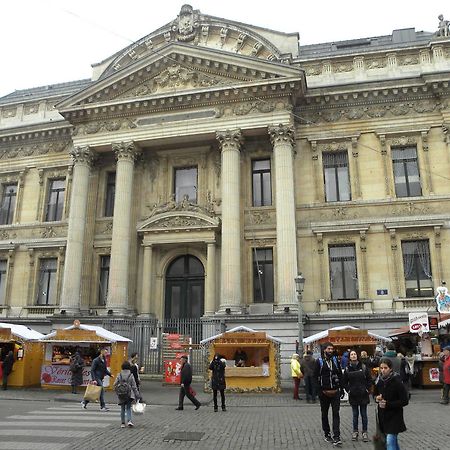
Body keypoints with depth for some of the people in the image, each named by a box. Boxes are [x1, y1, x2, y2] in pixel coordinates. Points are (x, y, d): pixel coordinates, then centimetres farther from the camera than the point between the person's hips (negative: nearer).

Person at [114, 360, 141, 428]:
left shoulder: (119, 375, -2)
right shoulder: (131, 375, -7)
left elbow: (115, 385, -1)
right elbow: (134, 386, -5)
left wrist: (117, 392, 15)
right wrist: (137, 396, 1)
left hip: (121, 395, 2)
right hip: (129, 394, -1)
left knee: (122, 409, 13)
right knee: (128, 408, 8)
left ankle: (122, 423, 15)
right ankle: (129, 420, -10)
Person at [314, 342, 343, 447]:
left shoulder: (335, 360, 6)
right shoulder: (319, 361, -4)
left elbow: (340, 374, 10)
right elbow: (315, 376, -5)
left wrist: (341, 389, 6)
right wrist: (320, 389, -11)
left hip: (335, 391, 2)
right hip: (324, 392, -2)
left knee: (336, 414, -4)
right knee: (324, 414, 11)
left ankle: (336, 437, -4)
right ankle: (327, 434, 24)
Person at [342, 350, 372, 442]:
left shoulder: (364, 367, -3)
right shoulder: (347, 368, 0)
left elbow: (369, 379, 3)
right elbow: (344, 382, 8)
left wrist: (367, 389, -3)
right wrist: (348, 390, -1)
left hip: (363, 394, -1)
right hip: (353, 395, 1)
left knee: (364, 414, 6)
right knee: (355, 414, 9)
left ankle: (365, 432, 15)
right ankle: (355, 432, 19)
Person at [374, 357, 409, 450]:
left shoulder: (397, 381, -17)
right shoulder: (379, 381, 0)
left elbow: (405, 401, -16)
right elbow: (375, 394, 16)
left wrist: (388, 404, -22)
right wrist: (376, 398, -8)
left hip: (394, 416, -6)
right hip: (382, 415, 6)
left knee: (390, 441, -12)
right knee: (393, 440, 20)